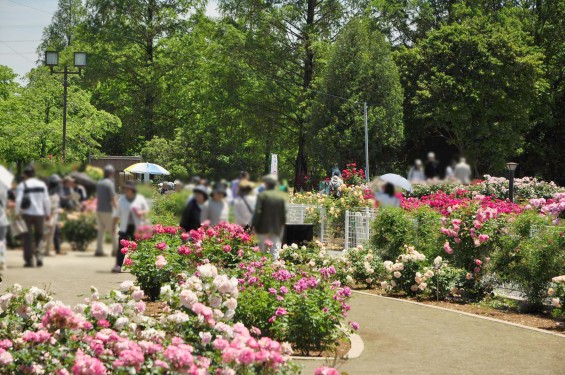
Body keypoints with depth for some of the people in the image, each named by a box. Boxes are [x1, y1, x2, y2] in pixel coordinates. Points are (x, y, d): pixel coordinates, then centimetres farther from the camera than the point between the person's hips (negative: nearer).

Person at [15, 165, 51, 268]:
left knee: (28, 237, 4)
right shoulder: (42, 184, 7)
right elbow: (47, 200, 6)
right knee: (38, 236, 14)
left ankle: (29, 260, 2)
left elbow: (18, 200, -11)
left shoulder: (22, 185, -3)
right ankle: (38, 254, -7)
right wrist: (47, 213, 13)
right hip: (39, 213, 2)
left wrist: (17, 213, -4)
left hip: (27, 214, -2)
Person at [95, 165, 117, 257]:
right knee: (113, 231, 0)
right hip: (107, 211, -8)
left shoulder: (99, 183, 12)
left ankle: (99, 250, 6)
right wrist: (117, 208, -3)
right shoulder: (110, 183, -12)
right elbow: (113, 199, -15)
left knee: (101, 230, 10)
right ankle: (116, 249, 3)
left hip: (99, 209, 8)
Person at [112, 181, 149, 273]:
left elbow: (147, 210, 10)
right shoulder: (122, 199, 8)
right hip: (125, 227, 1)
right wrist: (114, 225, 9)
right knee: (121, 246, -10)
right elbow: (117, 214, 12)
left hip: (136, 227, -1)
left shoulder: (140, 199, 2)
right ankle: (118, 266, -13)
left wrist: (141, 213, -11)